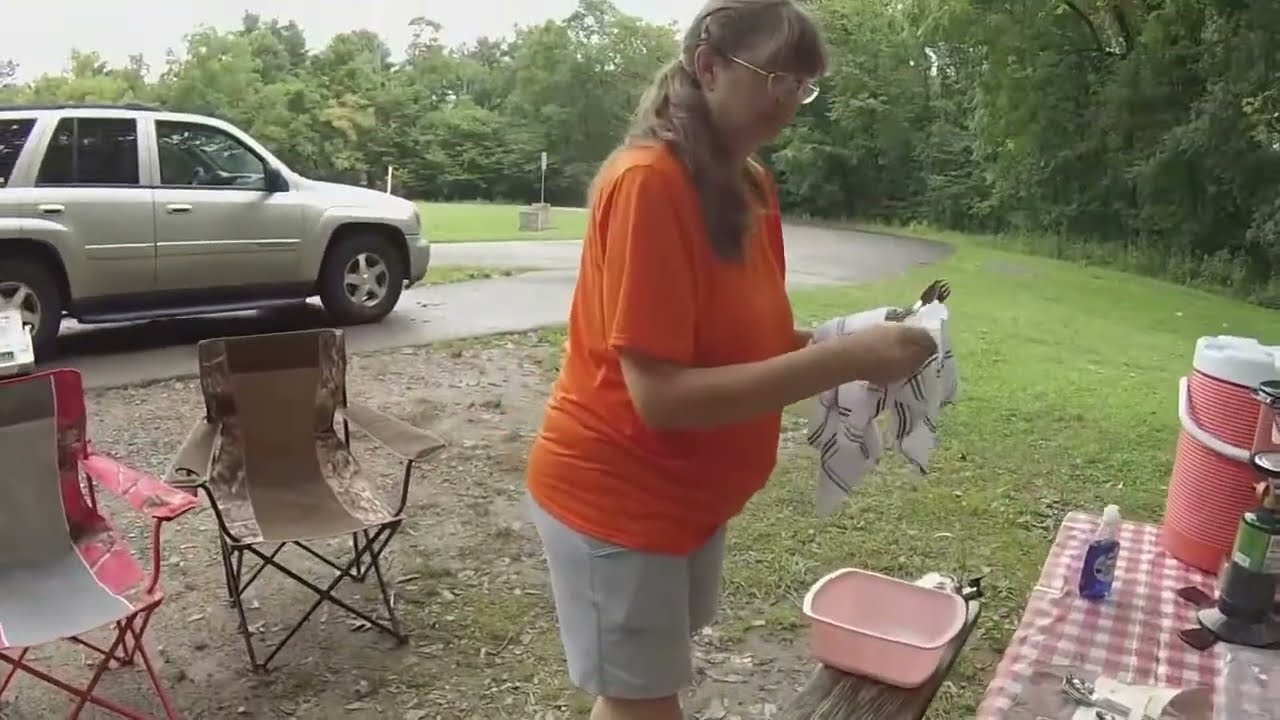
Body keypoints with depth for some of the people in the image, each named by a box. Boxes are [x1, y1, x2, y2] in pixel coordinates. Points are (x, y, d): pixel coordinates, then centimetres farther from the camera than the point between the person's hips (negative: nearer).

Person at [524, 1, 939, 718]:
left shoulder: (753, 187, 3)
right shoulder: (650, 181, -23)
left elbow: (750, 338, 8)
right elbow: (660, 394, -28)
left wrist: (852, 342, -10)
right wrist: (844, 361, -30)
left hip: (692, 494, 8)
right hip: (616, 497, -8)